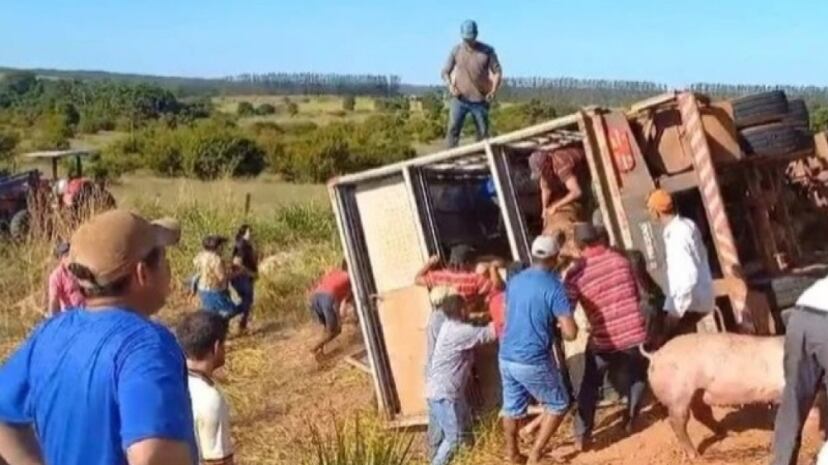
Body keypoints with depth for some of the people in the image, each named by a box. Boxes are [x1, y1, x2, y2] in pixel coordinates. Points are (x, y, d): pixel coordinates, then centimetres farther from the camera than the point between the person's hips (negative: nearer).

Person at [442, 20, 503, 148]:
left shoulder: (487, 51, -2)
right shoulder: (456, 51, 1)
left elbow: (497, 71, 2)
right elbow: (445, 72, 8)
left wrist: (493, 90, -13)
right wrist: (450, 86, -10)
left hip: (480, 100, 0)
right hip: (460, 99, 0)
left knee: (483, 132, 4)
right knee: (453, 129, -9)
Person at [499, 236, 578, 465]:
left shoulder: (514, 281, 6)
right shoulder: (554, 287, -14)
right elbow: (571, 333, -18)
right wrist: (557, 327, 4)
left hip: (507, 357, 6)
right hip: (533, 361, -6)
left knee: (512, 407, 22)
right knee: (558, 405, 13)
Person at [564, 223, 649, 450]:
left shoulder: (576, 274, -9)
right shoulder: (621, 259, 1)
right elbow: (637, 294, 13)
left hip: (603, 340, -1)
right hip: (635, 333, 2)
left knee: (590, 385, 19)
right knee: (637, 376, 29)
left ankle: (582, 436, 18)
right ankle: (630, 421, 32)